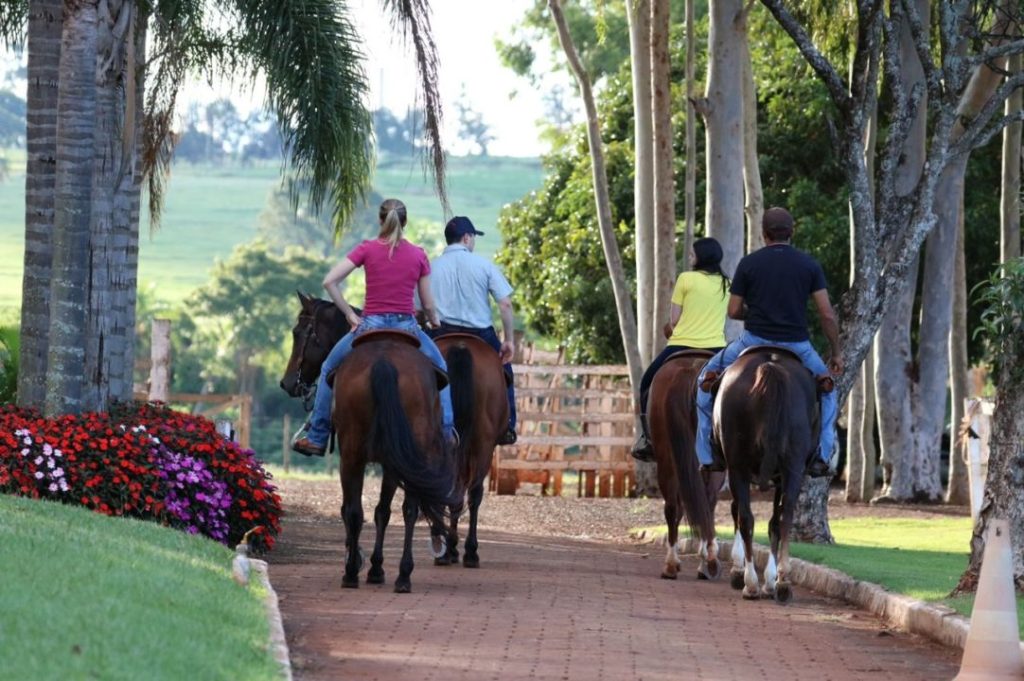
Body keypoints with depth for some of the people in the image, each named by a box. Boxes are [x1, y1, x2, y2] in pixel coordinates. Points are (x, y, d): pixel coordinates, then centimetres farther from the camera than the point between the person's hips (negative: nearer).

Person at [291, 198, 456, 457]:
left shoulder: (367, 249, -4)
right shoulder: (419, 255, 0)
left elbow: (329, 281, -9)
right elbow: (428, 304, 3)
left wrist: (350, 314, 0)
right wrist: (435, 322, 25)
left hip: (371, 325, -1)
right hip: (407, 326, 1)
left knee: (329, 370, 22)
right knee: (440, 370, 29)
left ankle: (316, 437, 20)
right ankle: (447, 432, 23)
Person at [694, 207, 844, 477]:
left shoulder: (748, 263, -1)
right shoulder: (809, 265, 2)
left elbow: (734, 311, 1)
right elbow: (827, 315, -1)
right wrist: (836, 353, 9)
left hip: (754, 341, -1)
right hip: (797, 345, 1)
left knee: (706, 379, 21)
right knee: (826, 389, 26)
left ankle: (708, 454, 12)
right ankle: (821, 457, 12)